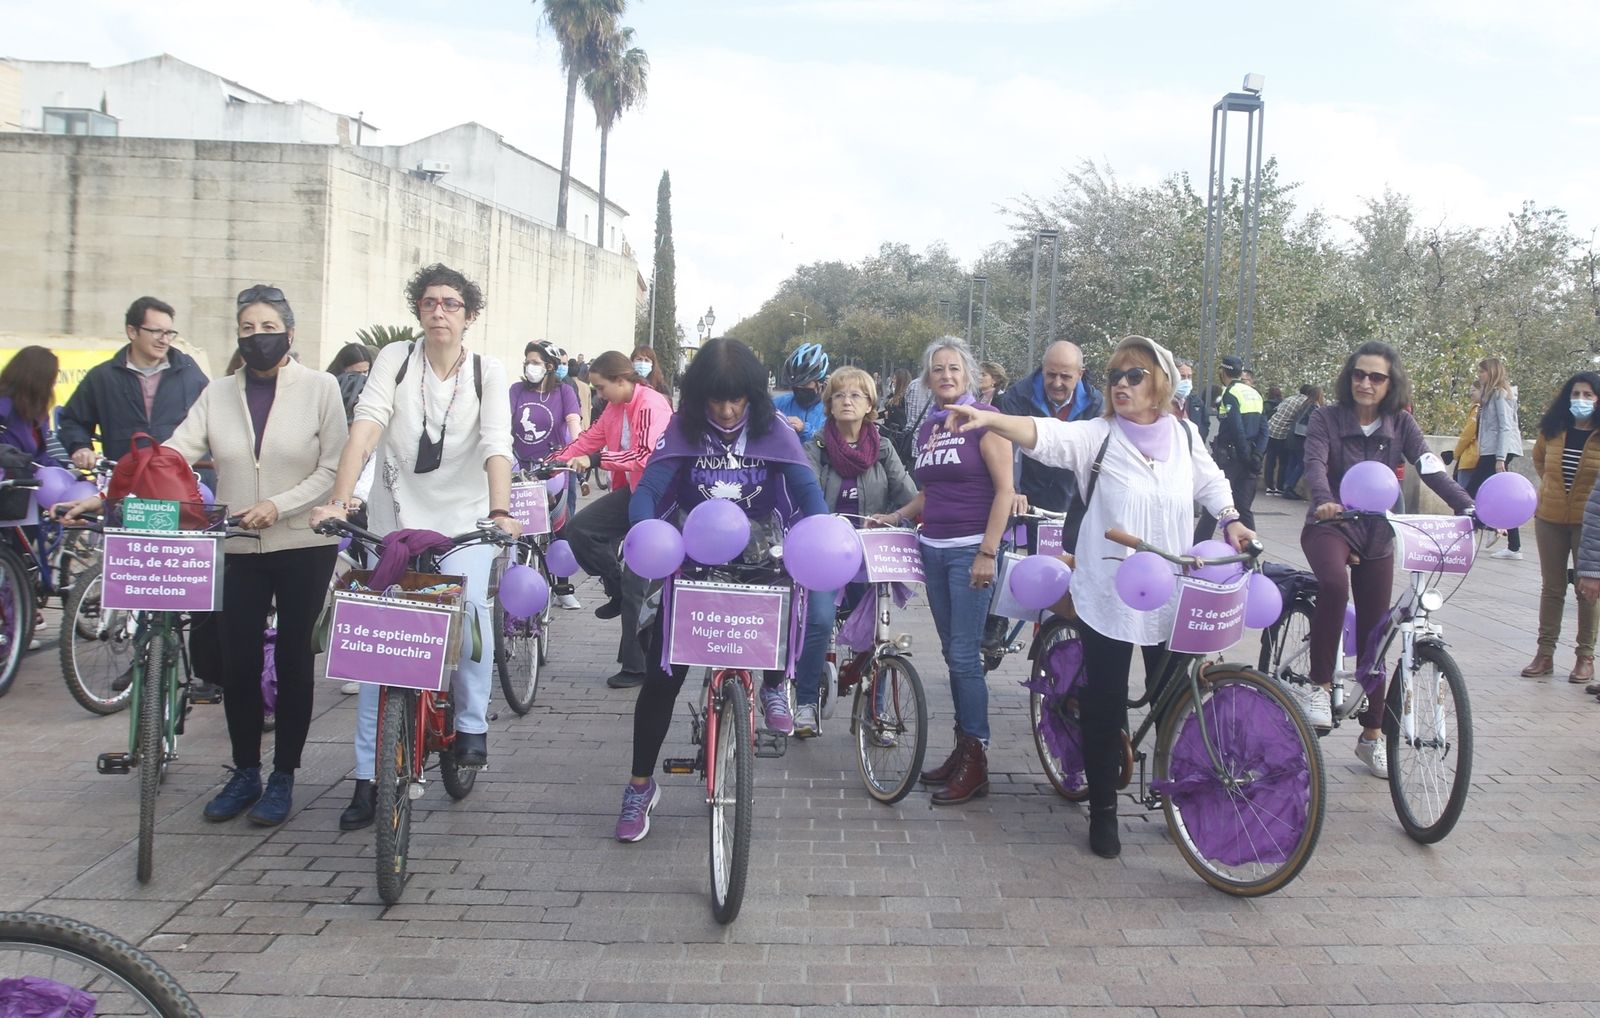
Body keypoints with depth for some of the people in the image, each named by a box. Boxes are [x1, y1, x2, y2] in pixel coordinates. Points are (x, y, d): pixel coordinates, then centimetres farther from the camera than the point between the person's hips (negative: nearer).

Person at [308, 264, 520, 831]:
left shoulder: (487, 373, -2)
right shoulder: (395, 360, -2)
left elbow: (497, 445, -16)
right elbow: (366, 426, -15)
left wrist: (500, 512, -33)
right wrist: (339, 502, -28)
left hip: (464, 525, -1)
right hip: (393, 522, 1)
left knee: (469, 603, -27)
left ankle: (472, 722, -2)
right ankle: (368, 779, 11)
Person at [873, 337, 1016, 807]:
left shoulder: (984, 420, -7)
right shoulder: (928, 428, 13)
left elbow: (1005, 491, -11)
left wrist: (988, 552, -16)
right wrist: (897, 516, 9)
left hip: (971, 550, -7)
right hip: (934, 548, 7)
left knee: (964, 654, -8)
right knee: (952, 652, 10)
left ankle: (976, 761, -1)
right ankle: (962, 747, 17)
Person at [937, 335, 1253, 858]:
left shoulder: (1183, 434, 4)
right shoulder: (1098, 436, -8)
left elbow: (1210, 481, 21)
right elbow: (1047, 434, -26)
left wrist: (1231, 519, 4)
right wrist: (990, 420, -43)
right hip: (1107, 594, -3)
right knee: (1105, 704, 3)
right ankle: (1103, 811, 17)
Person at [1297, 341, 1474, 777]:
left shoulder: (1401, 424, 0)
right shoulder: (1327, 418, -7)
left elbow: (1431, 469, -11)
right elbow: (1315, 464, -23)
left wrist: (1469, 507, -27)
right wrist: (1323, 500, -44)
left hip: (1377, 534, 3)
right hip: (1330, 525, -3)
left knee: (1373, 635, 7)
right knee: (1334, 583, -37)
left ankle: (1371, 736, 19)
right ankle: (1318, 685, -24)